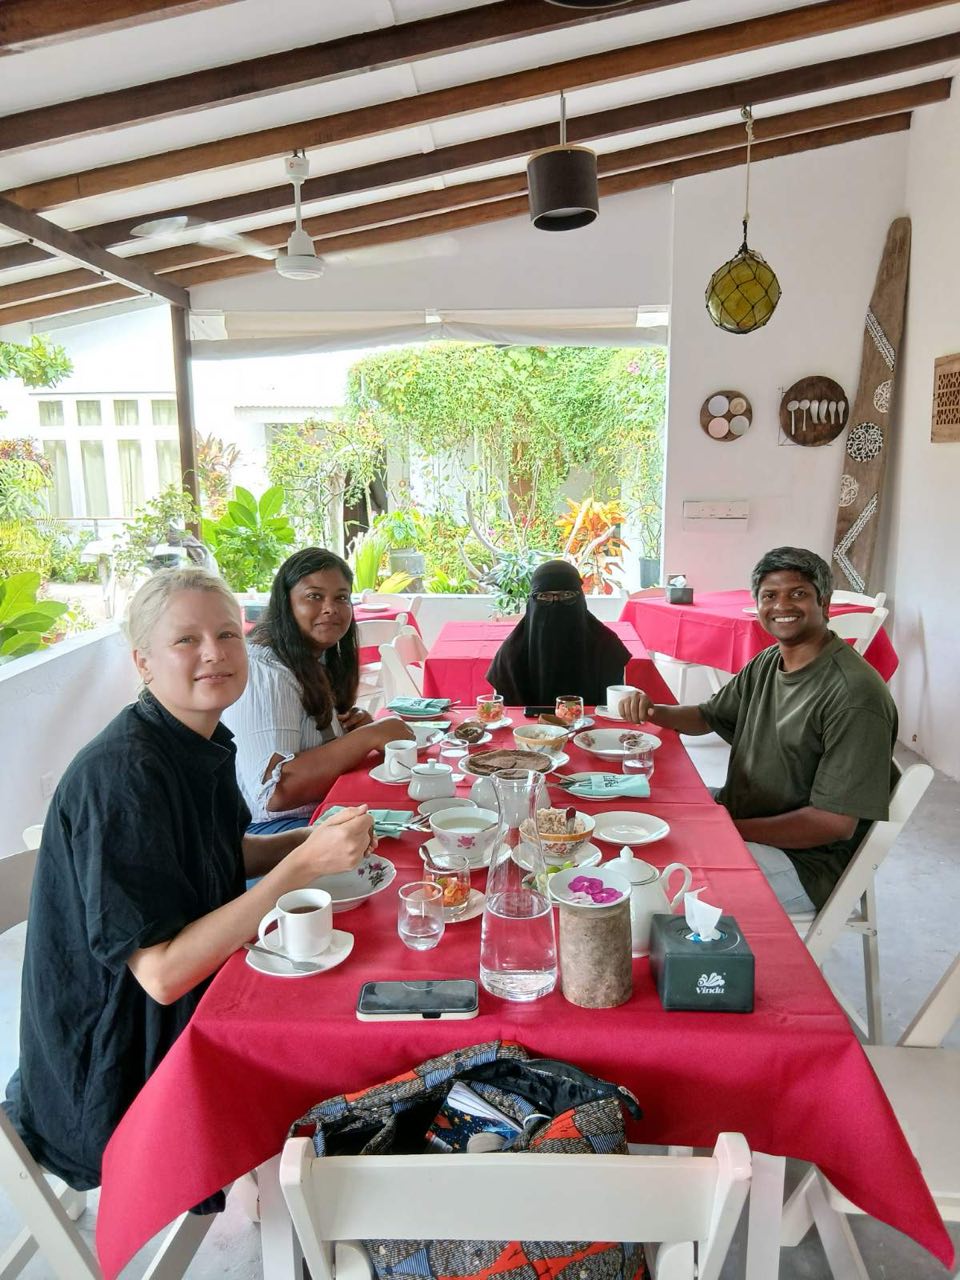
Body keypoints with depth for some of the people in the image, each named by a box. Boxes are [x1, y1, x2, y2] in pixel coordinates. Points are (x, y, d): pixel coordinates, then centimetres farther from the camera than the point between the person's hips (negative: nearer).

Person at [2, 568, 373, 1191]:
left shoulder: (202, 742, -3)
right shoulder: (123, 773, -30)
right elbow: (162, 973, -31)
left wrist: (315, 838, -4)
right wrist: (299, 867, -33)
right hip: (115, 1082, -8)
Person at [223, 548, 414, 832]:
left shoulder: (321, 660, 10)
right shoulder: (264, 671, -17)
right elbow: (273, 792, -26)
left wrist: (358, 726, 1)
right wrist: (369, 737, -25)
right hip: (267, 827, -8)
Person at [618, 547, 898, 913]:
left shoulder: (855, 695, -23)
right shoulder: (767, 663, 5)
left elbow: (835, 823, -23)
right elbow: (708, 716, 18)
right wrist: (651, 711, -3)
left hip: (807, 860, -9)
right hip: (735, 820, 9)